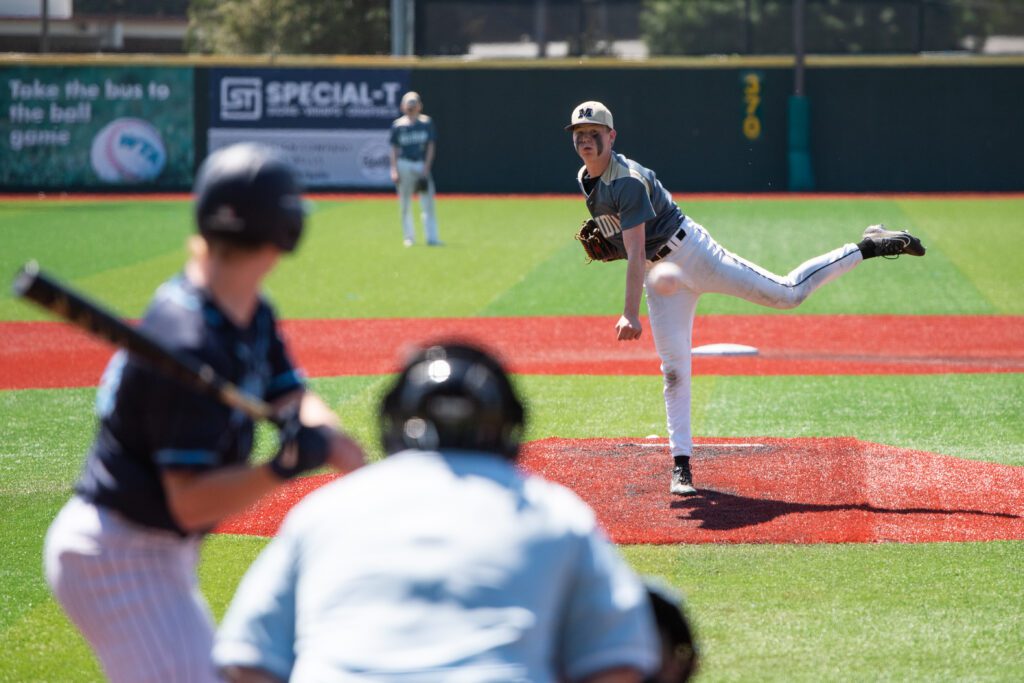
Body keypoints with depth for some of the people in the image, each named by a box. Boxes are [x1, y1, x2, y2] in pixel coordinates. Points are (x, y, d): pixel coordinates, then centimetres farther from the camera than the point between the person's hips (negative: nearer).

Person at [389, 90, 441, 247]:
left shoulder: (426, 122, 5)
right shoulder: (398, 125, 6)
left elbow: (431, 146, 3)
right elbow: (394, 149, 7)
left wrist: (426, 168, -6)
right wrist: (394, 170, -3)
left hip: (422, 165, 0)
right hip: (404, 165, 0)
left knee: (428, 203, -6)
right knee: (405, 204, 3)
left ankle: (432, 238, -6)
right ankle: (408, 237, 12)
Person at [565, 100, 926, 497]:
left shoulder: (626, 180, -23)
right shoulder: (585, 180, 4)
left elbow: (636, 253, -31)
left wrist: (630, 314, -38)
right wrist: (604, 241, 3)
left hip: (688, 252, -7)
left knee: (787, 293, -6)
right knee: (673, 369, 1)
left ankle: (869, 247, 7)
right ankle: (681, 465, 2)